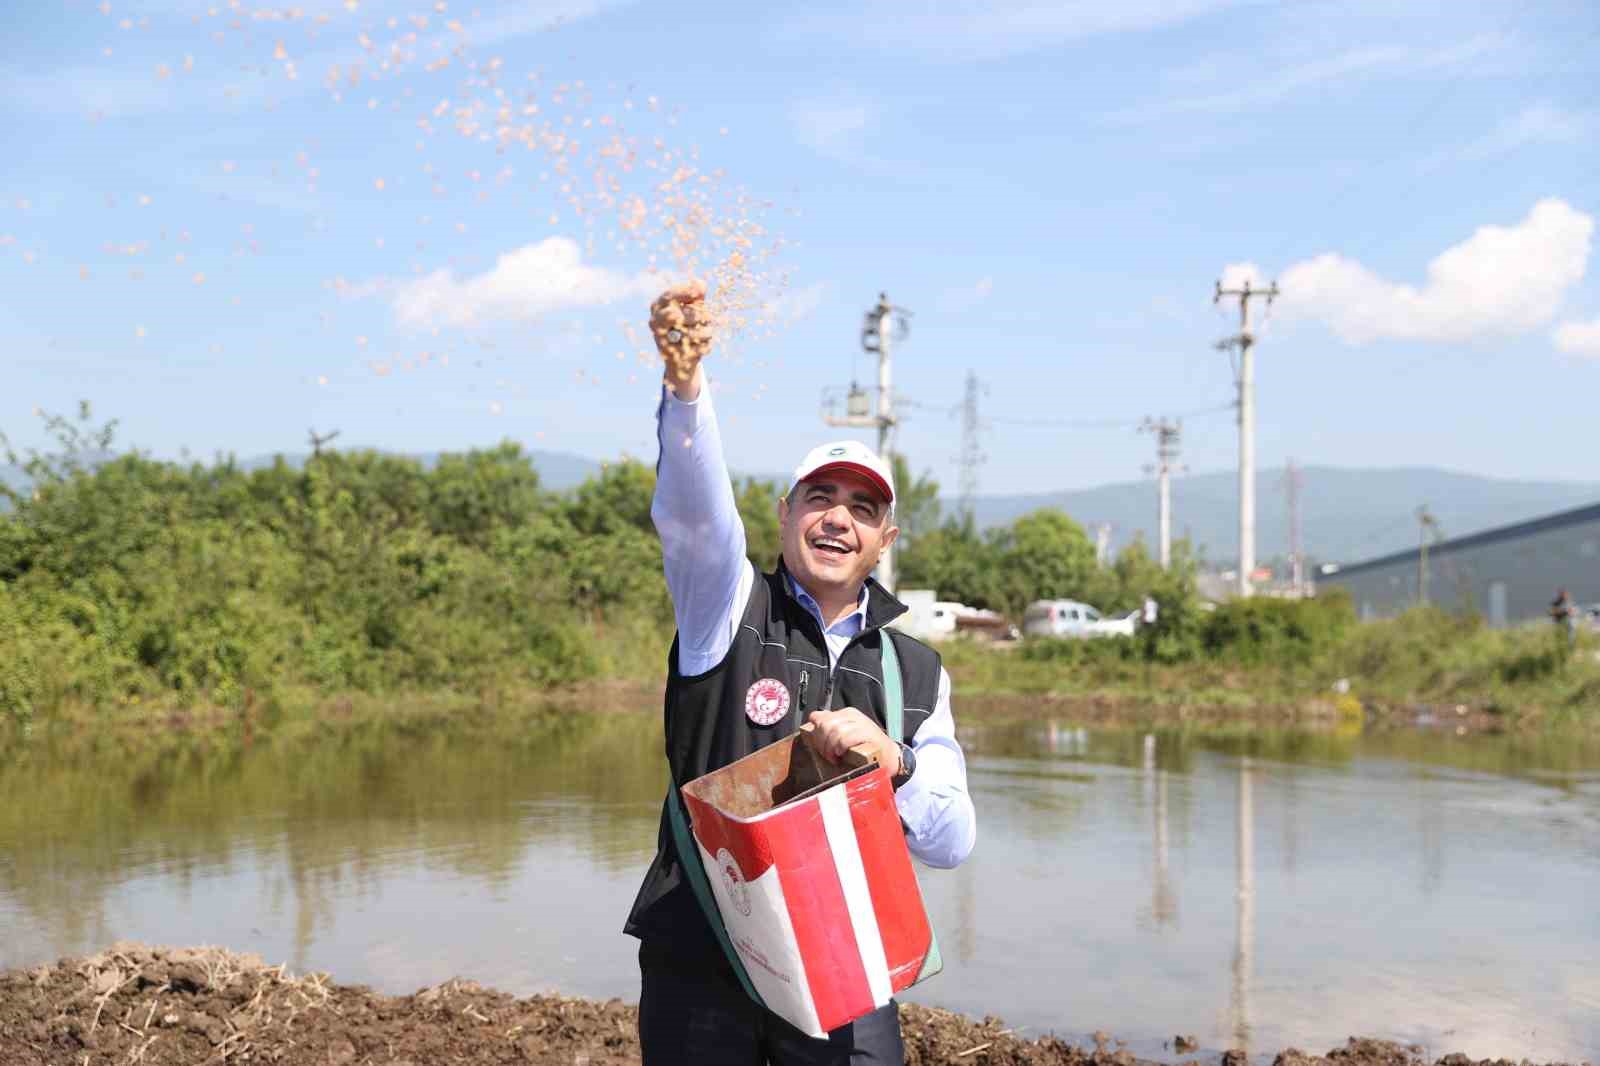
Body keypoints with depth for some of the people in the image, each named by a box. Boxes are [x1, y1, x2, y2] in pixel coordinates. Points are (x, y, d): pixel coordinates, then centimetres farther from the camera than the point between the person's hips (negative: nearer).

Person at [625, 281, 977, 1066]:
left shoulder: (919, 672, 10)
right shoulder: (729, 607, 2)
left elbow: (952, 842, 5)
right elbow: (692, 506, -19)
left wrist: (892, 760, -14)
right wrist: (685, 382, -37)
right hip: (699, 962, -2)